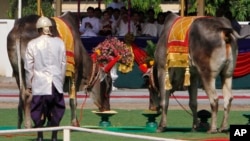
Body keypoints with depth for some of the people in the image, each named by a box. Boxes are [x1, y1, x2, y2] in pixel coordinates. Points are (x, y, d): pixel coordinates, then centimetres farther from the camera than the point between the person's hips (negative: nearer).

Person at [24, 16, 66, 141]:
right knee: (56, 110, 9)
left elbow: (28, 66, -1)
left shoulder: (32, 44, -3)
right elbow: (63, 64, 7)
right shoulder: (59, 43, 2)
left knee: (39, 110, 6)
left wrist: (28, 85, 7)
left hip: (39, 83, -1)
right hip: (56, 82, 2)